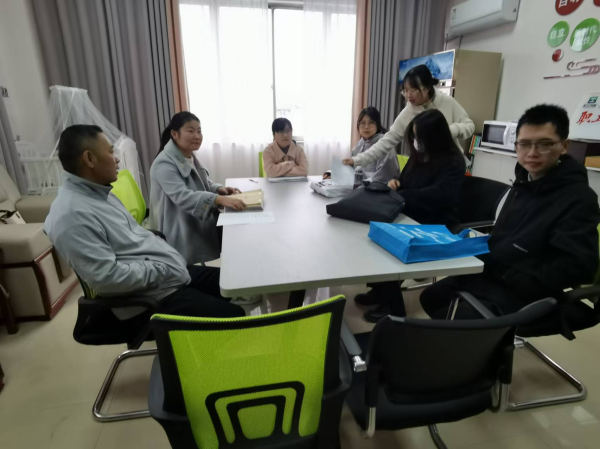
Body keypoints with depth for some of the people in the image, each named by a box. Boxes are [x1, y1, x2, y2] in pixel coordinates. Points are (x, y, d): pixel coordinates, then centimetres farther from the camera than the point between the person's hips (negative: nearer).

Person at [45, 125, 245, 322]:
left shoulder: (100, 193, 12)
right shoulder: (71, 215, -20)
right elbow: (107, 277, -26)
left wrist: (171, 257, 6)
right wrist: (162, 270, -16)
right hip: (152, 297, -10)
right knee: (233, 317, -14)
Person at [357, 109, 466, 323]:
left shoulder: (453, 162, -11)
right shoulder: (418, 156, 12)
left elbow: (438, 195, -27)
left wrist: (400, 194, -25)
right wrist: (395, 182, -1)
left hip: (435, 228, -7)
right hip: (409, 218, 8)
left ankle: (393, 306, -6)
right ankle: (380, 290, 2)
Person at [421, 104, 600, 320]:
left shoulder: (579, 199, -14)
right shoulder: (523, 183, 12)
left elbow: (576, 268, -22)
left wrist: (506, 277, -23)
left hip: (523, 294, -8)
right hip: (489, 274, 9)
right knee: (430, 298, 16)